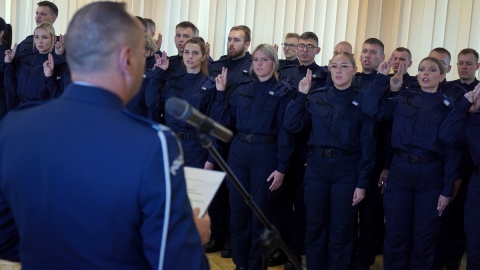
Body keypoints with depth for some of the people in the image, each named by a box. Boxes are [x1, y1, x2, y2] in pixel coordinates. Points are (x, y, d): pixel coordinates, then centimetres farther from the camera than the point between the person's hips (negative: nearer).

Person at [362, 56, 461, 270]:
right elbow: (370, 108, -7)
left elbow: (452, 150, -2)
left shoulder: (449, 106, 1)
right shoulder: (402, 99, 6)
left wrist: (447, 189, -6)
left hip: (431, 175, -1)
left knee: (424, 238, 10)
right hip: (399, 171, 1)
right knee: (395, 234, 8)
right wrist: (382, 78, -10)